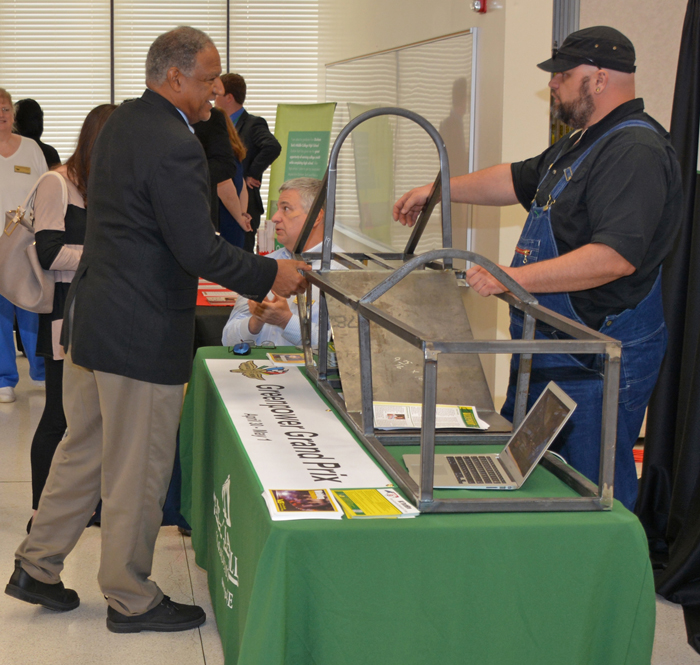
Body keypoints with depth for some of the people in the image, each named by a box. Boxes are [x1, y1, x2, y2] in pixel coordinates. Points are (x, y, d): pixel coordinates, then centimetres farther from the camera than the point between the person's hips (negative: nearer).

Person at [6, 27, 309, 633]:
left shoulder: (121, 123, 9)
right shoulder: (176, 148, -22)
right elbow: (199, 251, -22)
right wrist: (270, 276, -11)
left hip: (92, 317, 10)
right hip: (141, 333, -10)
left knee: (84, 448, 21)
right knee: (138, 470, 5)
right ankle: (131, 599, 20)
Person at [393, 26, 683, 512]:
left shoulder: (636, 151, -20)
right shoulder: (583, 144, 16)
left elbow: (616, 256, -30)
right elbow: (519, 180, 29)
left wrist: (516, 278, -31)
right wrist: (438, 190, 28)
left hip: (599, 360, -11)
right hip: (550, 346, 11)